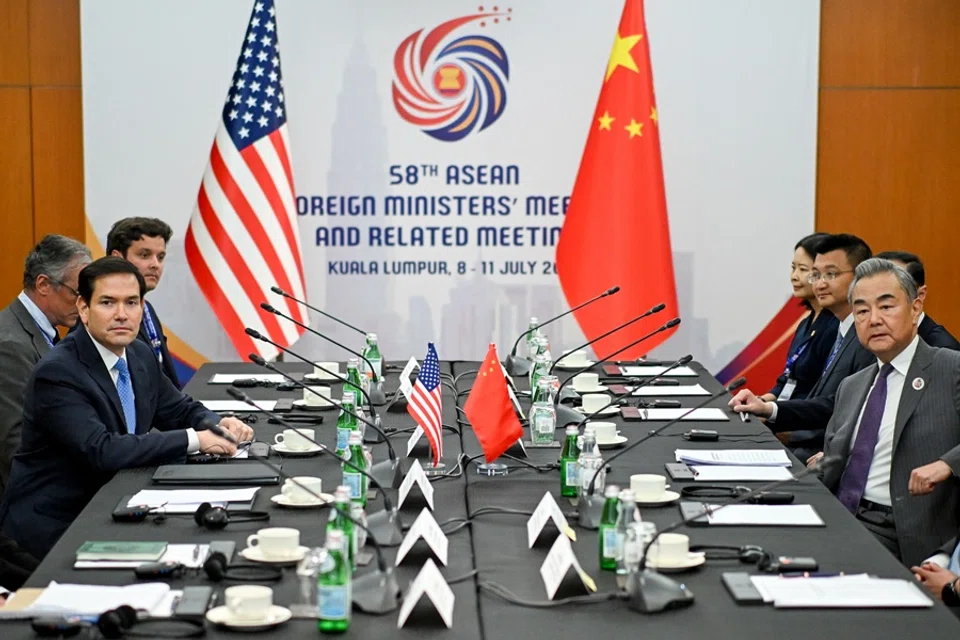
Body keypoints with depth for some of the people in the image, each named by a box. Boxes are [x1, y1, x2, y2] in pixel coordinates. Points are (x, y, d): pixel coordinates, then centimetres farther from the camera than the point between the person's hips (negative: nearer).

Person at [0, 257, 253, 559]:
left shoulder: (141, 355, 4)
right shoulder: (57, 373, -20)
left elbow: (181, 409, 16)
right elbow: (102, 451, -29)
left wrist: (219, 425, -8)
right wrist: (193, 440, -26)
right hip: (53, 524, -7)